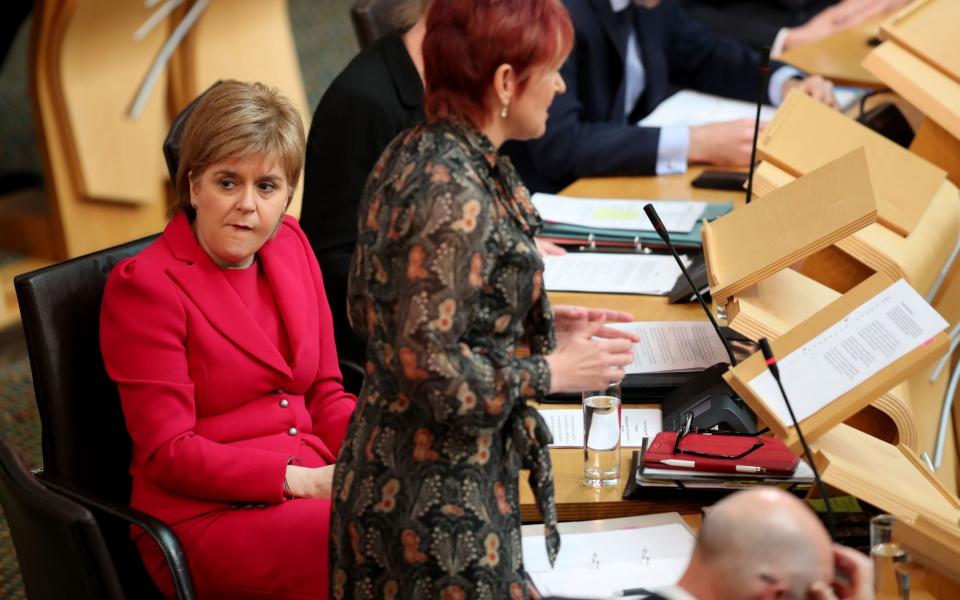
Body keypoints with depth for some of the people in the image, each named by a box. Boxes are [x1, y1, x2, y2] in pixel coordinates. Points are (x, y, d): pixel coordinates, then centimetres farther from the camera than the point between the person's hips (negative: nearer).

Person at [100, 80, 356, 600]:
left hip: (314, 484, 7)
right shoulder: (145, 284, -8)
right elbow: (167, 453, -11)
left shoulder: (290, 244, 12)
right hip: (206, 516, -6)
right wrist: (303, 480, -19)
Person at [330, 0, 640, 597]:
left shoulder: (413, 155, 5)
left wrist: (543, 330, 11)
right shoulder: (456, 196, -23)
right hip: (438, 502, -9)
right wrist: (553, 371, -13)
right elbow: (428, 366, -25)